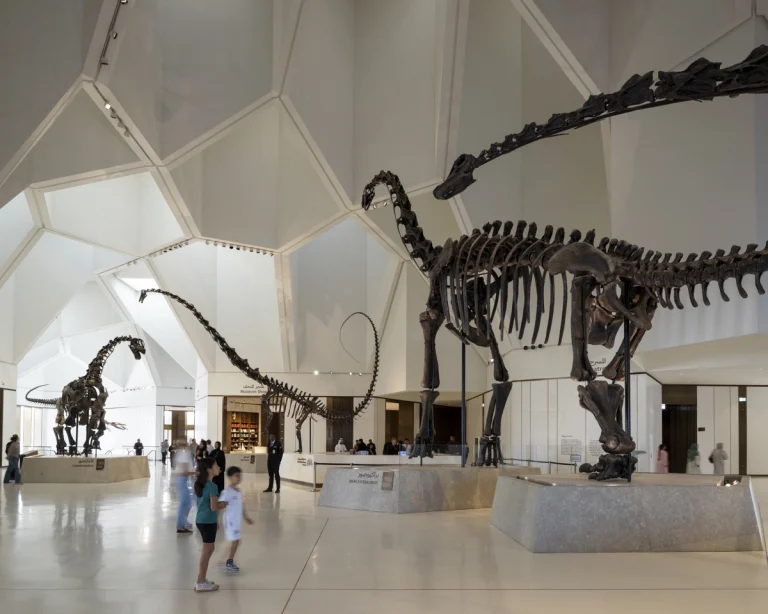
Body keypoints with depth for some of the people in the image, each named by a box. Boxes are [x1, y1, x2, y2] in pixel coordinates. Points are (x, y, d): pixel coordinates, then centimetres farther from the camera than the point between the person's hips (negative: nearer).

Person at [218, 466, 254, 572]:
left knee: (236, 541, 11)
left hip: (237, 521, 8)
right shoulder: (226, 492, -17)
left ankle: (230, 561, 21)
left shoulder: (239, 491, 9)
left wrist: (246, 518, 27)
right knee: (235, 541, -7)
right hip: (230, 521, -8)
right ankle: (229, 562, 5)